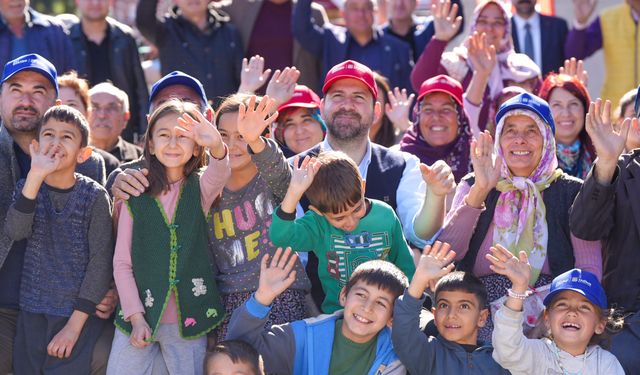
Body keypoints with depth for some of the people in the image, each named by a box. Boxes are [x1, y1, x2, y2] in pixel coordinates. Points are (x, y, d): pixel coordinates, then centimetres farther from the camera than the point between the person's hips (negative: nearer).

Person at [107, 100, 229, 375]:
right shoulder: (135, 196, 3)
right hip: (139, 319, 0)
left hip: (189, 319, 0)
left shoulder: (201, 189, 3)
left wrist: (216, 145, -44)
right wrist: (136, 317, -7)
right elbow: (122, 262, 3)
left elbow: (219, 171, -21)